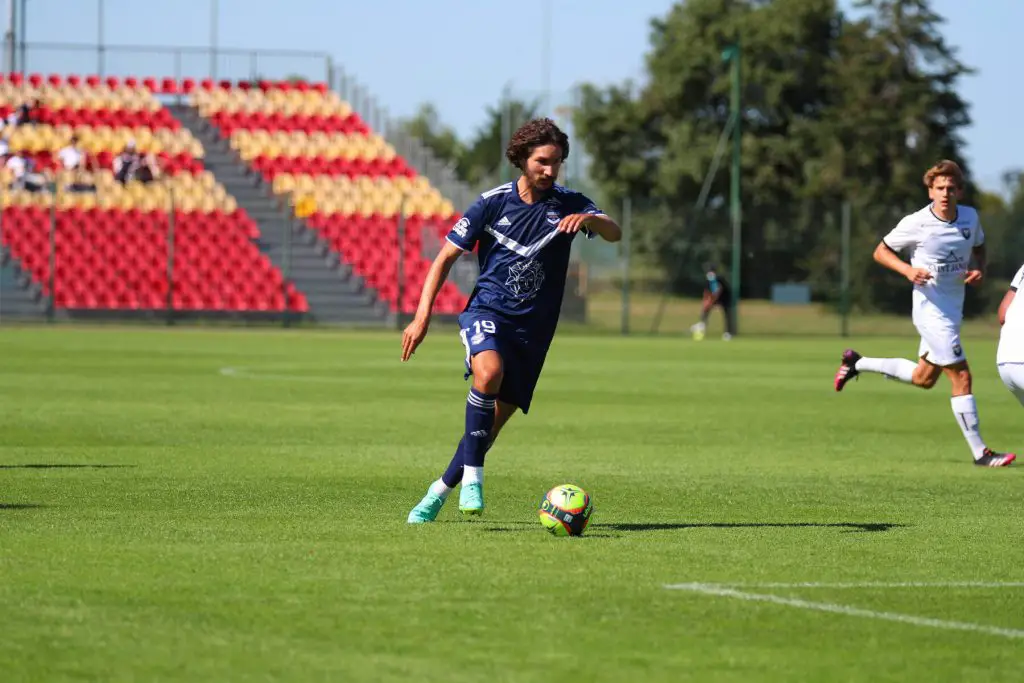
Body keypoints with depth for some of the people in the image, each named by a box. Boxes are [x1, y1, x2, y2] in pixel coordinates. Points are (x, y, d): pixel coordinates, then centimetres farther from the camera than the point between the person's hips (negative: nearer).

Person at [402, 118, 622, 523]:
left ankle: (439, 493, 20)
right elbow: (446, 257, 2)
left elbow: (614, 234, -13)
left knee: (496, 418, 3)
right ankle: (472, 475, -26)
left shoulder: (568, 204, 2)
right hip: (487, 311, -3)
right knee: (489, 372, -34)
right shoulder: (493, 202, -2)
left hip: (533, 326, 3)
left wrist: (588, 219, -37)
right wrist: (422, 317, -7)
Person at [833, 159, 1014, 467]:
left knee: (924, 378, 21)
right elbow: (881, 251, -4)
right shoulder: (916, 224, -15)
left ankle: (857, 363, 36)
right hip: (931, 310, -7)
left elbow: (978, 246, 20)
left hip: (954, 309, 7)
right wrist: (907, 269, -22)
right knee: (961, 376, -10)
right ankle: (980, 452, -5)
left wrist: (979, 269, -2)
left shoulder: (970, 217, 0)